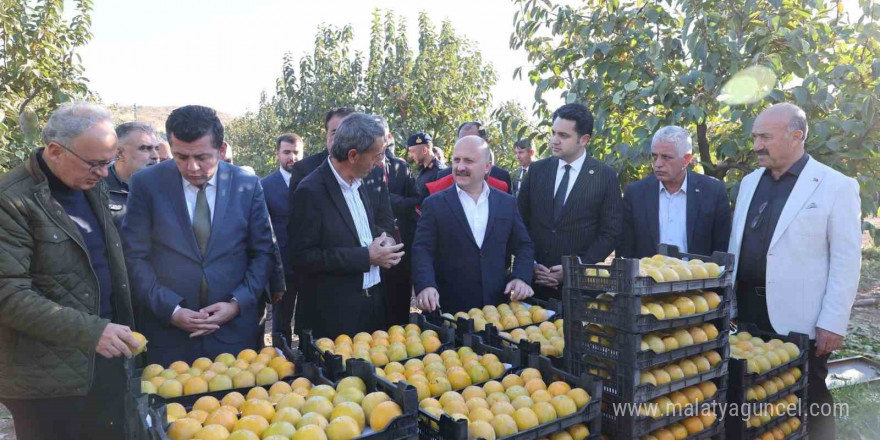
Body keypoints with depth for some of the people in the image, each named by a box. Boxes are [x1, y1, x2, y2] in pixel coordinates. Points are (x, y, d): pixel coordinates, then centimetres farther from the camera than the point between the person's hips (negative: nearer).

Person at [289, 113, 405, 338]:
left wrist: (384, 242, -3)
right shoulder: (311, 191, -16)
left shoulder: (358, 184, 8)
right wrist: (367, 257, -19)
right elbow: (303, 257, -19)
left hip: (373, 304, 7)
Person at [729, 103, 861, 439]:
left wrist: (833, 323, -14)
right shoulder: (750, 182, 9)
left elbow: (846, 262, -10)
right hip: (748, 310, 5)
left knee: (808, 402, 9)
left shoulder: (836, 186, -7)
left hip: (799, 317, -5)